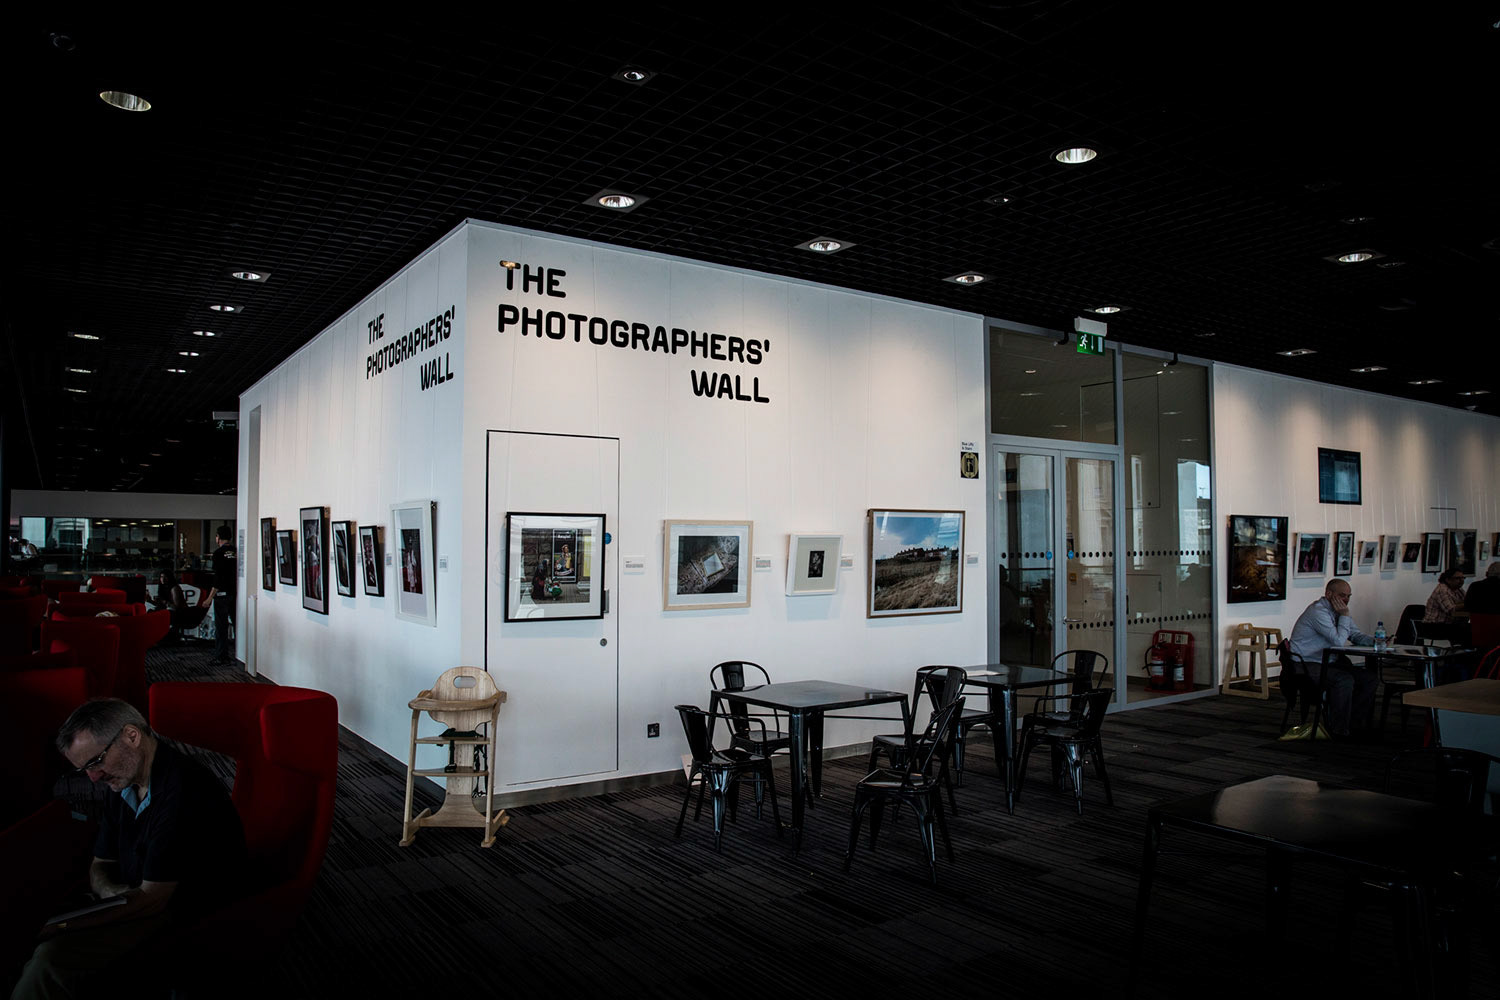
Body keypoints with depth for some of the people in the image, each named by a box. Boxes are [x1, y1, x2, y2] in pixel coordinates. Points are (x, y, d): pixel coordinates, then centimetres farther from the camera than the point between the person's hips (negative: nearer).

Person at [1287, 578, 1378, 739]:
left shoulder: (1338, 611, 13)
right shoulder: (1318, 611, -18)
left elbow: (1356, 635, 14)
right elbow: (1339, 641, -23)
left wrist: (1374, 640, -7)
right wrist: (1345, 615, -15)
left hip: (1329, 662, 10)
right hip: (1307, 665, -10)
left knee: (1371, 677, -2)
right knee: (1344, 680, -31)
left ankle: (1355, 722, 5)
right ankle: (1339, 730, -18)